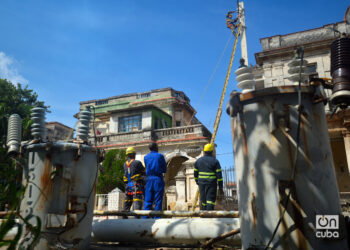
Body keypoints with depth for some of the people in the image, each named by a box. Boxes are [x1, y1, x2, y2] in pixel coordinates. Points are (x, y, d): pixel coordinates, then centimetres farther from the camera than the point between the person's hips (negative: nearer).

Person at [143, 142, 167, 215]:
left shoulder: (146, 157, 9)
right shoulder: (160, 156, -3)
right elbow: (164, 170, 1)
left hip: (149, 179, 4)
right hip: (158, 179, -4)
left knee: (148, 201, 7)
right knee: (158, 201, 1)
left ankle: (145, 218, 4)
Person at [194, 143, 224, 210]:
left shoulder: (198, 161, 6)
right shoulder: (215, 161, -5)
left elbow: (195, 173, 13)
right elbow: (219, 175, -8)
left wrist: (197, 182, 29)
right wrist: (220, 187, -3)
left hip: (202, 183, 4)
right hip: (211, 184, -4)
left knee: (203, 201, 14)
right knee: (210, 202, -6)